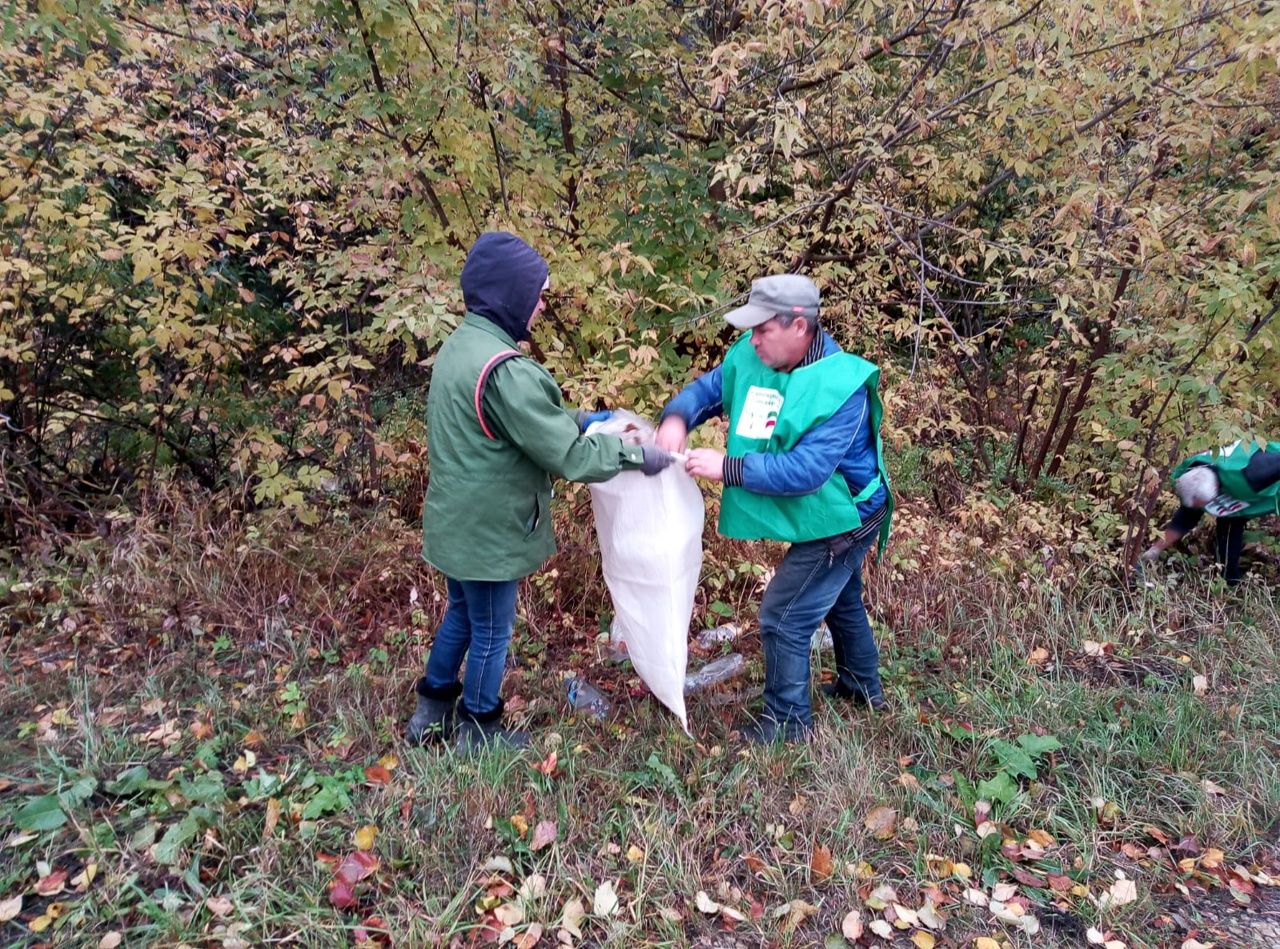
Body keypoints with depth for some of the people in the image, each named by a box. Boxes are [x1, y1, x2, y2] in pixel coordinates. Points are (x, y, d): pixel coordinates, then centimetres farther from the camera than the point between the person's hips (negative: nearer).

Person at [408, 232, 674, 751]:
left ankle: (432, 713, 42)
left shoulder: (460, 345, 3)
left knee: (461, 614, 26)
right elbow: (567, 455, -25)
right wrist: (637, 454, -14)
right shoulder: (503, 369, -28)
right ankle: (479, 733, 32)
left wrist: (583, 419, 8)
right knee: (492, 633, 11)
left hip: (455, 522, 9)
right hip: (486, 530, -9)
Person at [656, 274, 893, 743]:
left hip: (840, 525, -9)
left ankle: (788, 719, 19)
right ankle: (862, 686, 50)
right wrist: (675, 419, -25)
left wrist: (726, 467, -38)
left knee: (783, 618, -2)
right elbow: (706, 389, -2)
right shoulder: (750, 356, -10)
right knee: (842, 601, 27)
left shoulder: (842, 388, -32)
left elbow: (804, 471, -38)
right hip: (829, 520, 9)